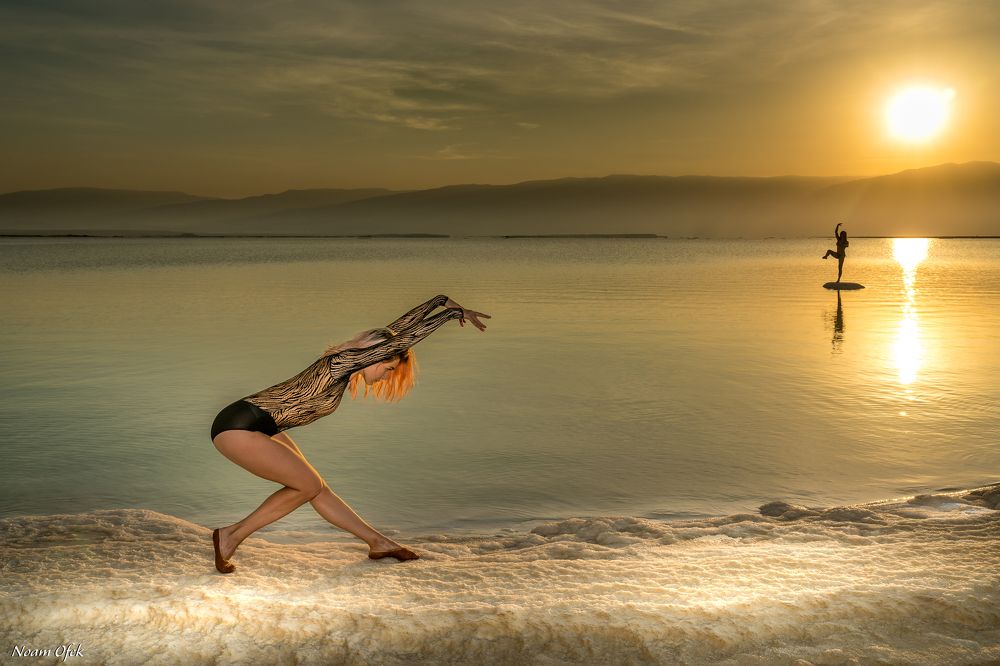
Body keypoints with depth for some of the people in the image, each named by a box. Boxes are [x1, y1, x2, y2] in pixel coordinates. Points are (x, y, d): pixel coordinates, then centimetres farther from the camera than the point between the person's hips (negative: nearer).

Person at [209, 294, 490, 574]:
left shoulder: (345, 363, 7)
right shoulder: (342, 362, -19)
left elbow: (395, 330, 12)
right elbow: (406, 337, -19)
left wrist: (442, 300, 12)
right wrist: (457, 312, -13)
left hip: (257, 427, 9)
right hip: (237, 428, -9)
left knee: (316, 487, 9)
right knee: (309, 486, -3)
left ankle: (378, 542, 14)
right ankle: (231, 535, 4)